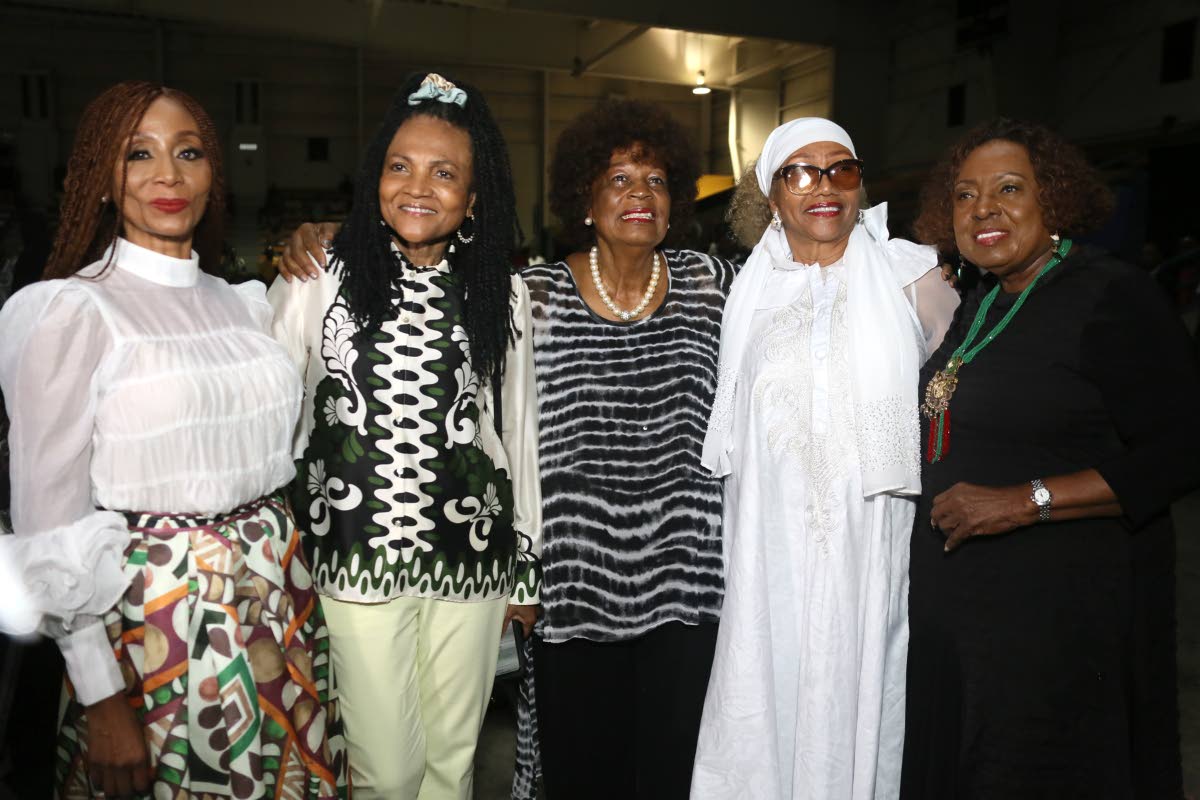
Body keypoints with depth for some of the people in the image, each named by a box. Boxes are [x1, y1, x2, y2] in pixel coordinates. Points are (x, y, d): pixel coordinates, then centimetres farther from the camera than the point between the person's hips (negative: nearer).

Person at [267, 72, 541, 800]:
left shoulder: (504, 294, 2)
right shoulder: (318, 279, -3)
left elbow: (518, 429, 6)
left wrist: (527, 563, 10)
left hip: (471, 559, 2)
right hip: (358, 554, -1)